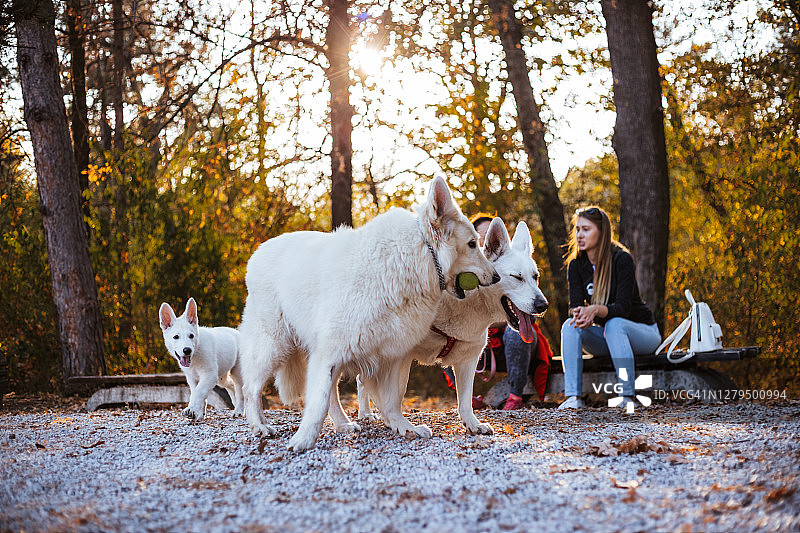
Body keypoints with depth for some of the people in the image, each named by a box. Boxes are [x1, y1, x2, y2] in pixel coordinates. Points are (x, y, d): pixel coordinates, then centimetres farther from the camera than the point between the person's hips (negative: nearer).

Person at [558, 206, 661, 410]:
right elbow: (575, 305, -11)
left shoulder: (622, 259, -19)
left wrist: (596, 310, -45)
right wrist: (580, 315, -36)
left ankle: (628, 397, -37)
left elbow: (623, 307, -26)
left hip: (642, 332, -5)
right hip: (605, 337, 5)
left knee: (614, 324, -36)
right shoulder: (576, 265, -3)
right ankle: (573, 397, -30)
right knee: (570, 326, -23)